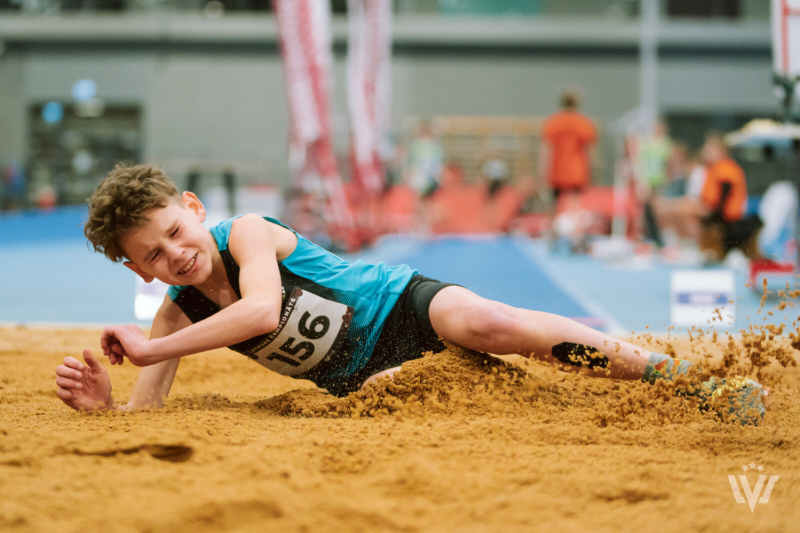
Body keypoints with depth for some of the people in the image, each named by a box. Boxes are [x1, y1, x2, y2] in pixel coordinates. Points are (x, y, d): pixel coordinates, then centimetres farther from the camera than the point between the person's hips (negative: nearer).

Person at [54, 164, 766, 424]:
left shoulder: (246, 234, -22)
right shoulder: (179, 313, -6)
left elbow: (262, 309, -41)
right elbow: (146, 410, -8)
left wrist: (148, 348, -38)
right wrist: (103, 403, -33)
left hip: (401, 304, -8)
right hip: (357, 377, 8)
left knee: (492, 325, -30)